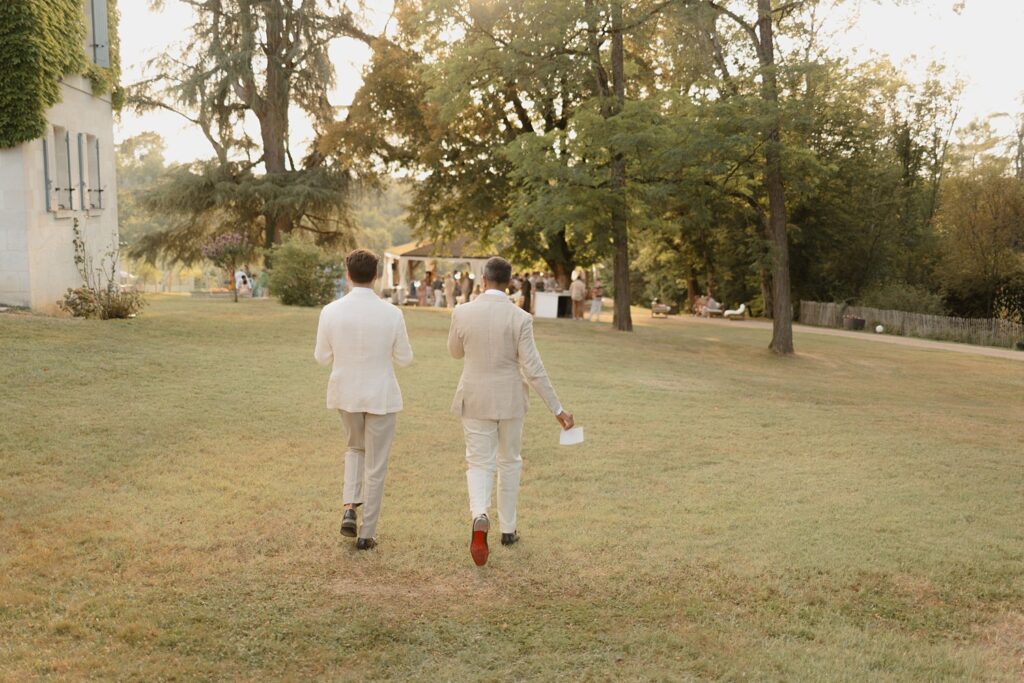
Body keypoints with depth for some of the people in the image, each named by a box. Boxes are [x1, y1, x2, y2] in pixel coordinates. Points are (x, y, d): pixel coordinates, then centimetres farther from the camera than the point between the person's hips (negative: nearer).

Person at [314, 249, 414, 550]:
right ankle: (366, 533, 16)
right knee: (375, 464, 11)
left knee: (356, 447, 28)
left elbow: (322, 358, -2)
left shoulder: (331, 311, -11)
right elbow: (404, 359, -4)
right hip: (381, 395, -2)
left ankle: (349, 509, 12)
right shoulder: (391, 313, -14)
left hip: (345, 393, 2)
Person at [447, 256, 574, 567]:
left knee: (480, 463, 6)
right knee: (509, 461, 19)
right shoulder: (520, 318, -13)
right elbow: (533, 369, -14)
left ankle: (480, 517, -22)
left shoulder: (462, 313, -9)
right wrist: (557, 408, -8)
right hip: (510, 399, 0)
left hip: (475, 399, 0)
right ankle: (507, 528, 26)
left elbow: (455, 352, 9)